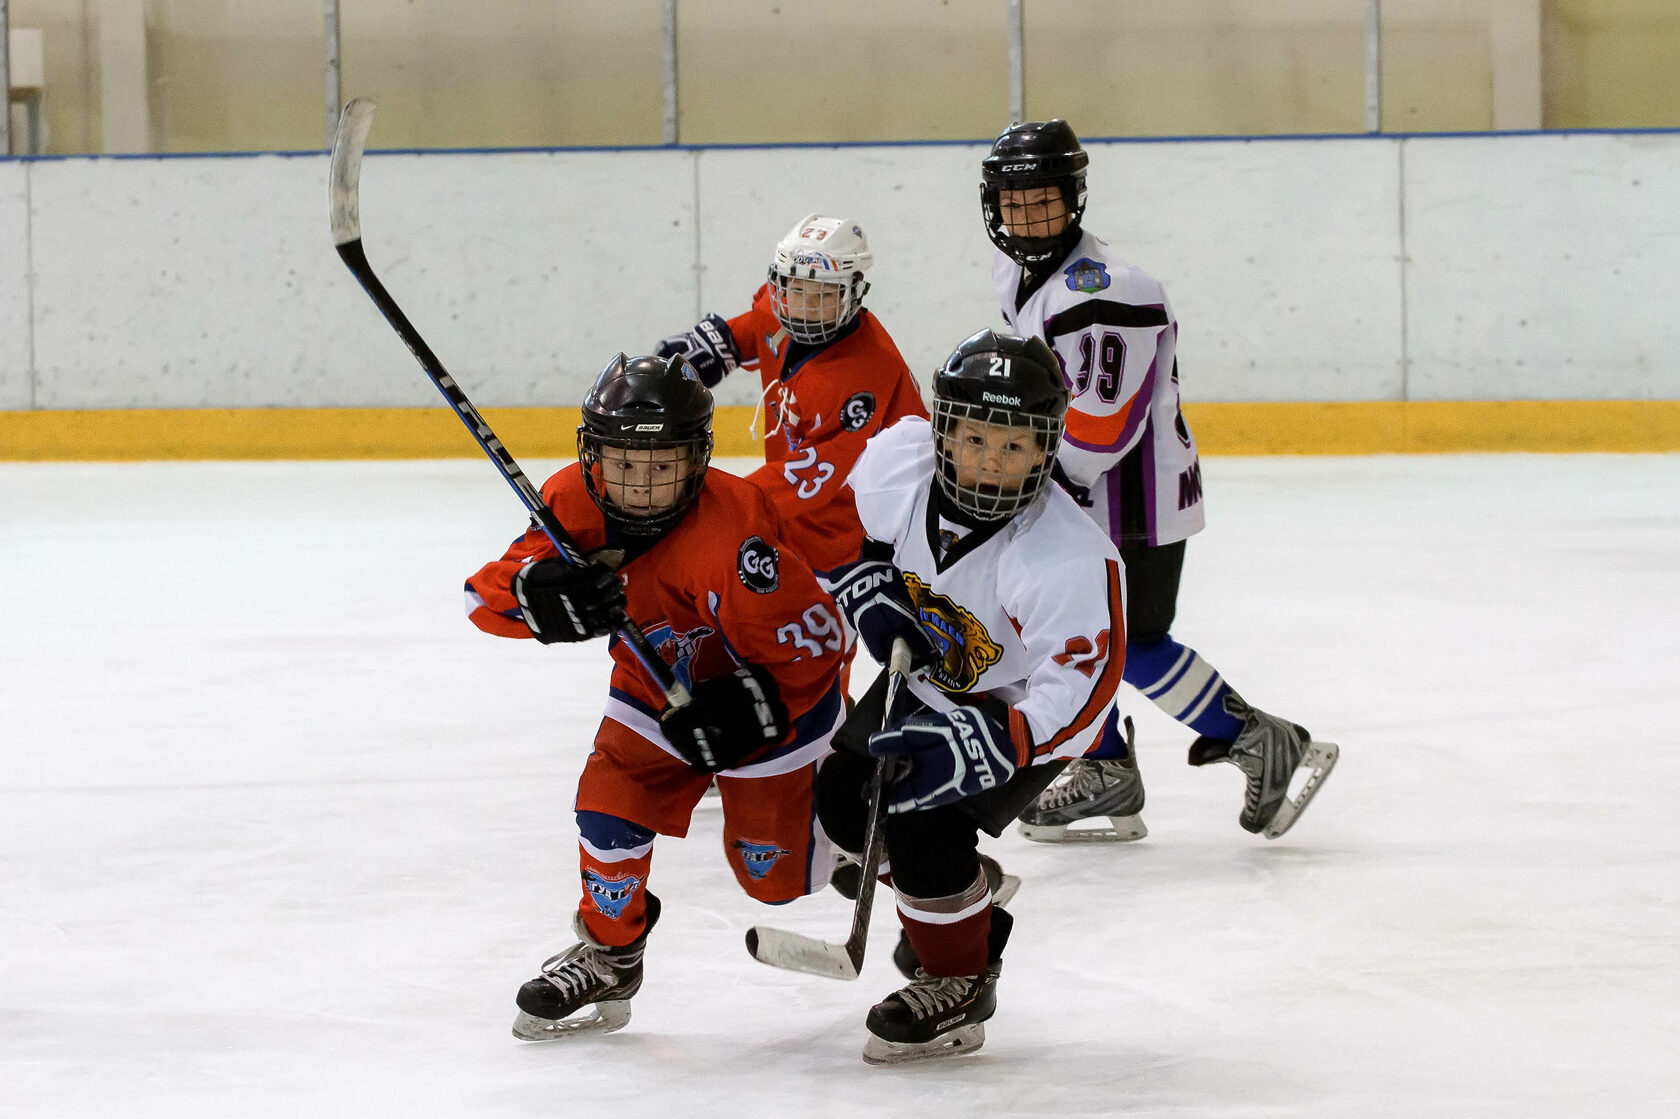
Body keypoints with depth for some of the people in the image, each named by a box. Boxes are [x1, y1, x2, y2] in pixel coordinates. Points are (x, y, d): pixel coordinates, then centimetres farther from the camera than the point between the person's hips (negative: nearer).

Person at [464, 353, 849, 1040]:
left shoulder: (731, 534, -38)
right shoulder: (575, 503, -20)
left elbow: (813, 642, -31)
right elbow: (487, 595, -20)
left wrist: (749, 707, -40)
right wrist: (540, 596, -42)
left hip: (771, 698, -5)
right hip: (657, 687, 5)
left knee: (775, 873, 2)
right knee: (611, 808, -12)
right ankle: (609, 956, 13)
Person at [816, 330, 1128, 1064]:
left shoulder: (1070, 558, -39)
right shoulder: (898, 460, -23)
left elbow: (1079, 695, -37)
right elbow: (844, 525, 2)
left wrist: (976, 747, -46)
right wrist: (868, 593, -14)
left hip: (1018, 706, -7)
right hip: (927, 671, 7)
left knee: (923, 819, -22)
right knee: (844, 798, 9)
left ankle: (957, 985, 0)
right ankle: (958, 902, 36)